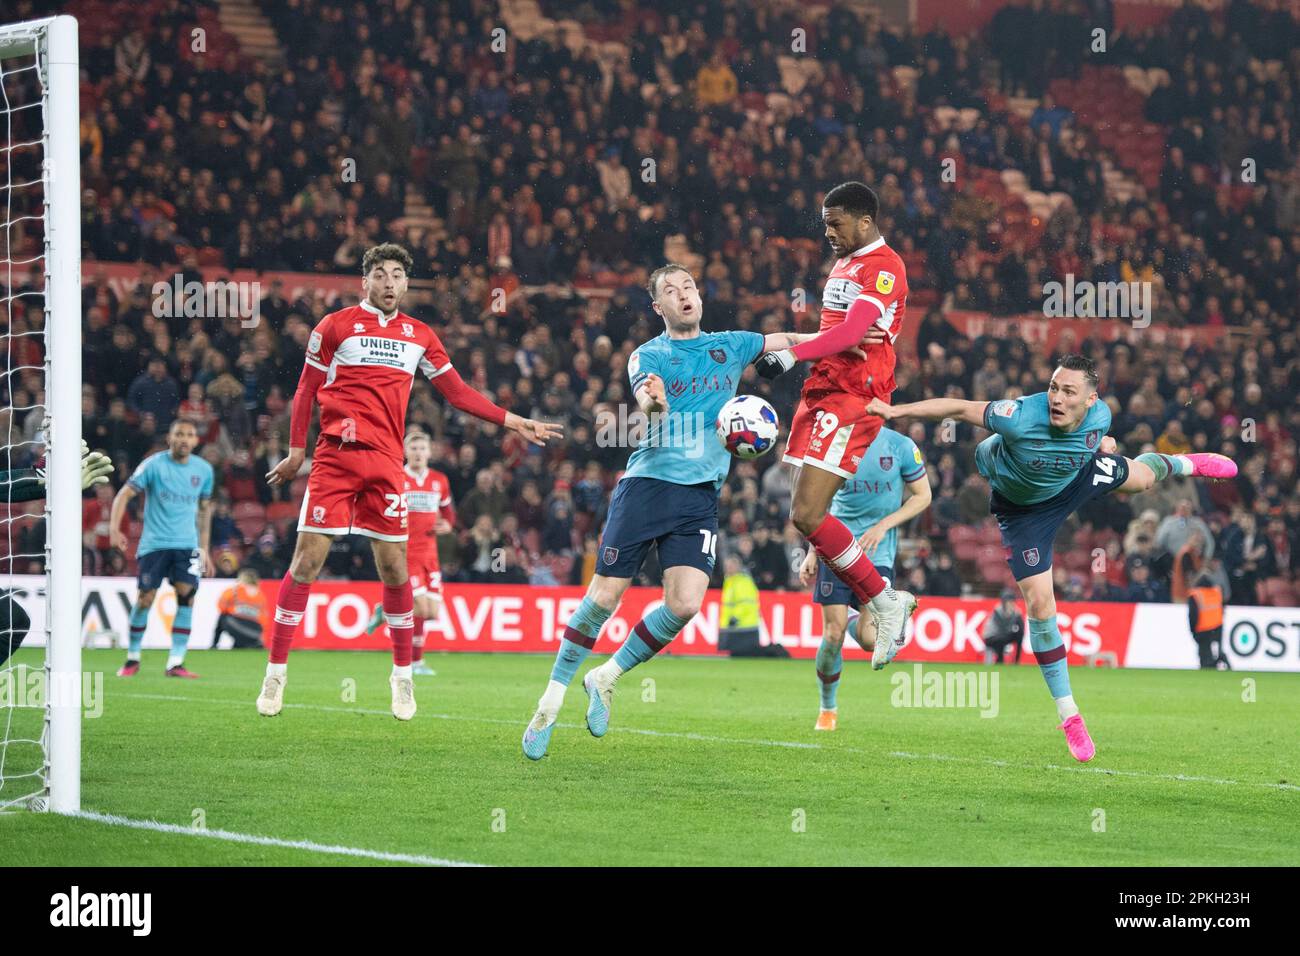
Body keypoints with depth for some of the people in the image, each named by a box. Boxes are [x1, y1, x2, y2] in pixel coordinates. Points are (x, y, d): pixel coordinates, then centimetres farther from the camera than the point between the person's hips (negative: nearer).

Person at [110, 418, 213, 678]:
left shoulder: (203, 470, 6)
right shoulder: (154, 464, -5)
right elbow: (125, 494, -7)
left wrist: (204, 549, 17)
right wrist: (114, 528, -21)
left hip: (187, 544, 2)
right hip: (153, 543, -2)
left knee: (187, 593, -14)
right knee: (145, 598, -5)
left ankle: (176, 662, -11)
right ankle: (132, 658, 13)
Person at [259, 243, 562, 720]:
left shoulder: (419, 335, 14)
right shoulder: (335, 326, 4)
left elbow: (457, 392, 18)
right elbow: (307, 389, 7)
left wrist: (514, 422, 13)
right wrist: (296, 449, 1)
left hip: (385, 462, 3)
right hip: (334, 456, -3)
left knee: (394, 567, 1)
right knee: (307, 559, -6)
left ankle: (403, 675, 14)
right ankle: (276, 672, 1)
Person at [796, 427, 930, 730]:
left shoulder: (900, 446, -6)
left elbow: (922, 496, 2)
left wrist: (883, 525, -10)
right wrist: (812, 554, 9)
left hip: (878, 551, -1)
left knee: (868, 639, -13)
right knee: (833, 635, -4)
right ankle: (827, 709, 18)